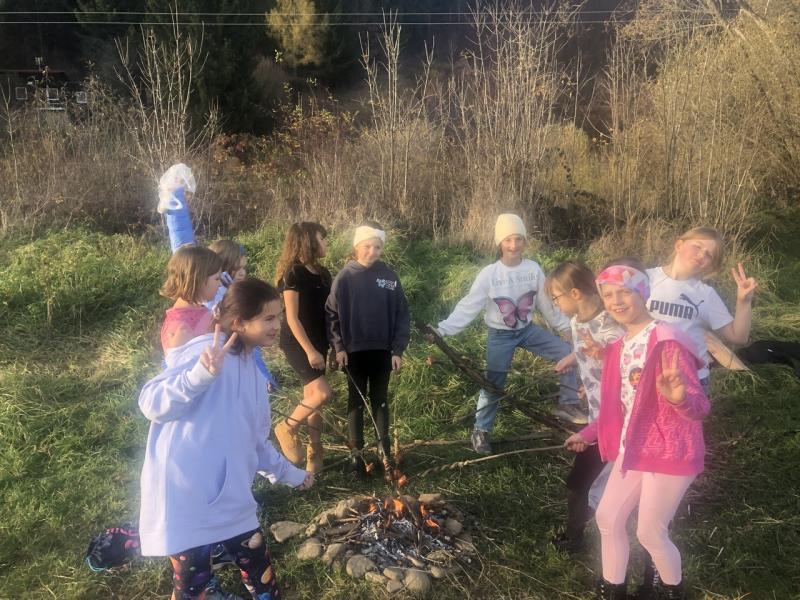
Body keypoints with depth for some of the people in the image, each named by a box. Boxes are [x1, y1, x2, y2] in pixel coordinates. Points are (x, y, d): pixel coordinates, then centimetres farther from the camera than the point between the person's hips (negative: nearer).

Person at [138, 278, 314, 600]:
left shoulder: (252, 372, 12)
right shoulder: (208, 352, -14)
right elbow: (151, 403, -20)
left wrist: (289, 473, 30)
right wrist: (200, 375, -36)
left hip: (230, 500, 8)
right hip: (187, 502, -8)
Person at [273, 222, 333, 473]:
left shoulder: (322, 273, 9)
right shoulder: (293, 273, -13)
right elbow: (292, 318, -16)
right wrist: (309, 350, -20)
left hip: (318, 342, 7)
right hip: (297, 343, -7)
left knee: (312, 398, 10)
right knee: (323, 392, -18)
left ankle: (315, 454, 19)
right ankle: (286, 428, 4)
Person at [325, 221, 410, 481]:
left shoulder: (389, 276, -2)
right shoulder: (345, 277, -6)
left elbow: (402, 315, 0)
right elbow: (331, 314, -2)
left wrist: (398, 349, -4)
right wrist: (338, 347, -9)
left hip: (382, 350, 1)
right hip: (354, 351, -1)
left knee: (380, 400, 11)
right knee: (357, 401, 10)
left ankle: (384, 452, 21)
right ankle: (357, 453, 20)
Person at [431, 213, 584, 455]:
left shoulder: (534, 269, -10)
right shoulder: (489, 274, -18)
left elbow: (547, 304, 2)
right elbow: (468, 307, -18)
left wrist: (566, 326, 8)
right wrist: (443, 329, -28)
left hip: (528, 330, 3)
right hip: (500, 336, -3)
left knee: (568, 352, -6)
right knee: (493, 385, 4)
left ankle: (567, 404, 10)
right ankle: (481, 432, 22)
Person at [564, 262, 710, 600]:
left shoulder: (668, 343, -20)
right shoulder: (619, 346, 6)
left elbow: (700, 407, -23)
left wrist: (679, 397, -46)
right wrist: (588, 434, 24)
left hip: (669, 454, -8)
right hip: (633, 449, 8)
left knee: (650, 533, 5)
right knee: (607, 518, 14)